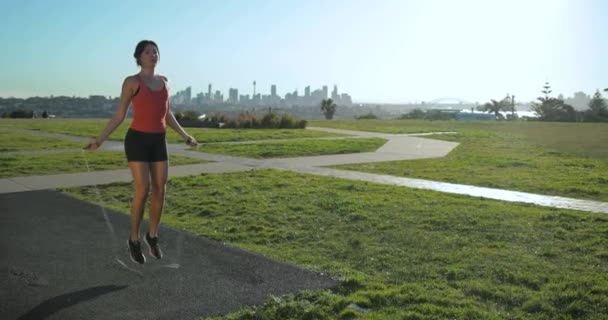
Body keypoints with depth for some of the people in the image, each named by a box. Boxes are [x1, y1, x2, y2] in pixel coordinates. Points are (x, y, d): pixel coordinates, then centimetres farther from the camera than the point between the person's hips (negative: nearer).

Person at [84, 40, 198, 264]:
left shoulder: (163, 81, 13)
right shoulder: (131, 82, -3)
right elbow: (119, 115, 0)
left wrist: (185, 136, 18)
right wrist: (100, 139, -8)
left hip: (158, 141, 5)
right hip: (137, 140, -5)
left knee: (160, 191, 1)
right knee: (142, 191, -12)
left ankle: (152, 235, 22)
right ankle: (134, 240, 7)